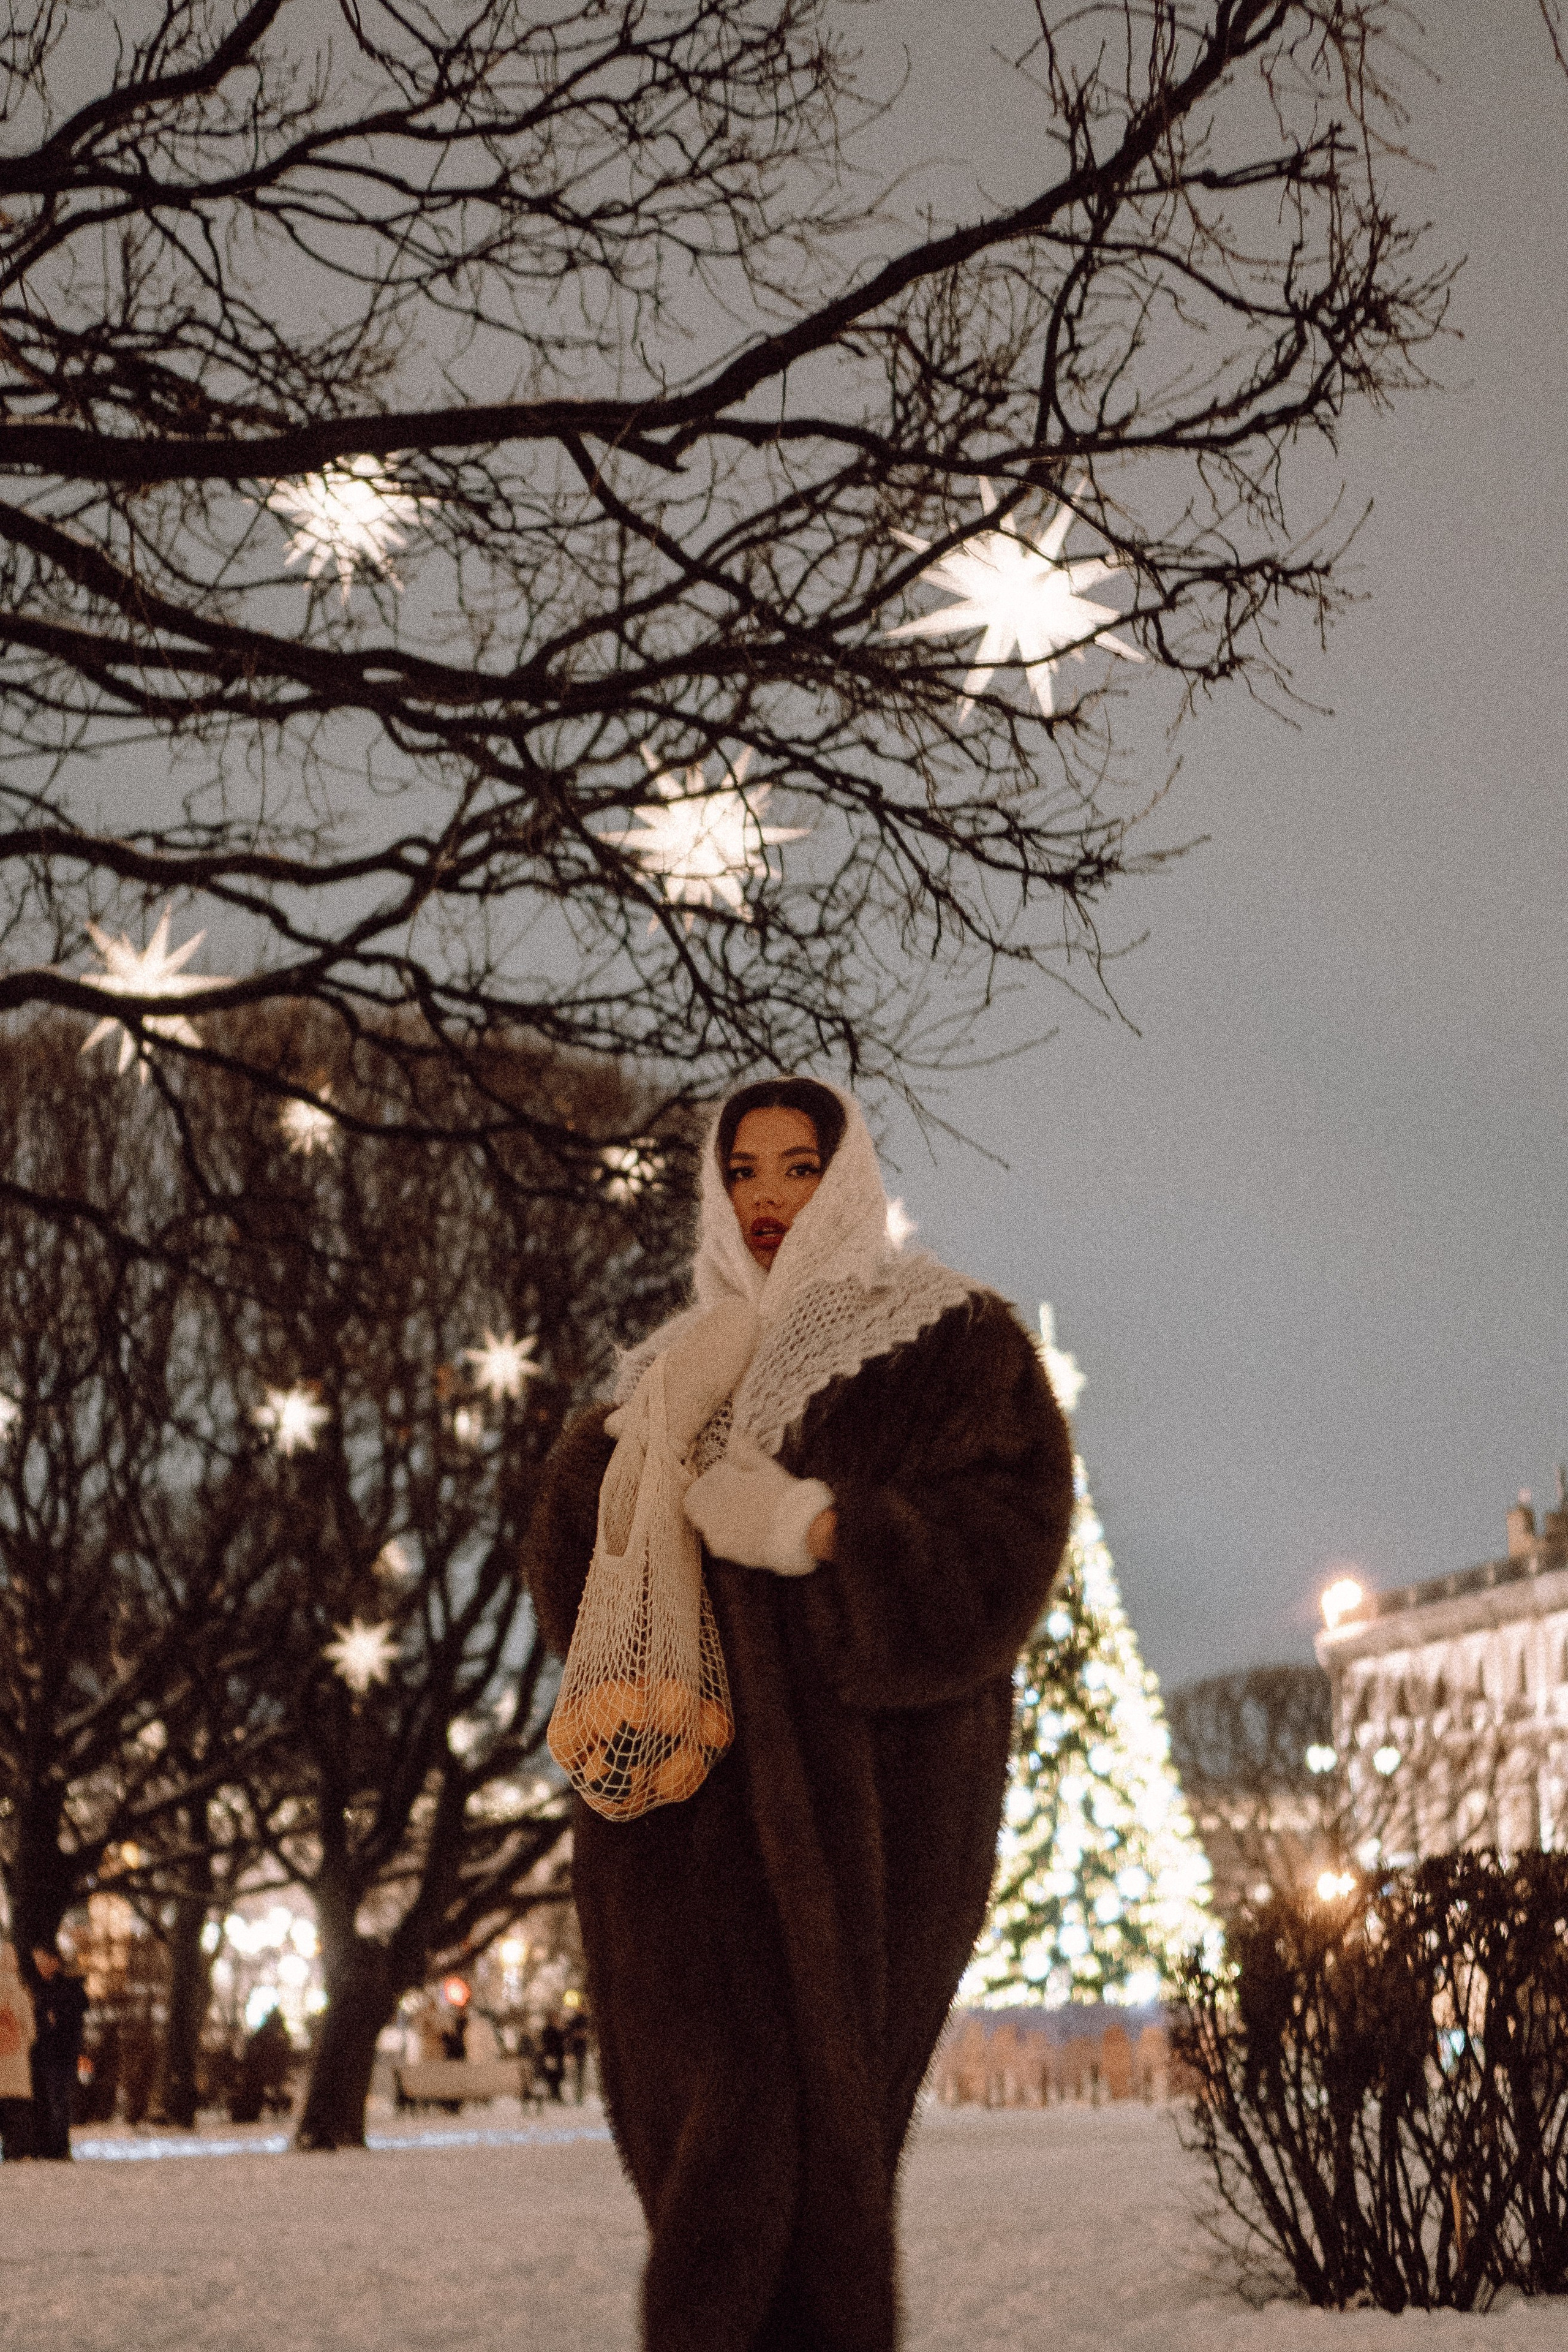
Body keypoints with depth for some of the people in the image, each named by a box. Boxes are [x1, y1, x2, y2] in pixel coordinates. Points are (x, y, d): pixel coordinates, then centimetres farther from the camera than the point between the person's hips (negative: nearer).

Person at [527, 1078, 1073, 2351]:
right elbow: (575, 1573, 8)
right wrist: (656, 1421, -7)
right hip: (688, 1792, 5)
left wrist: (803, 1529, -18)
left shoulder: (951, 1341, 4)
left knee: (792, 2127, -11)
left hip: (857, 1790, -5)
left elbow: (1001, 1556, -10)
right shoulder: (690, 1361, 19)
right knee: (704, 2128, 1)